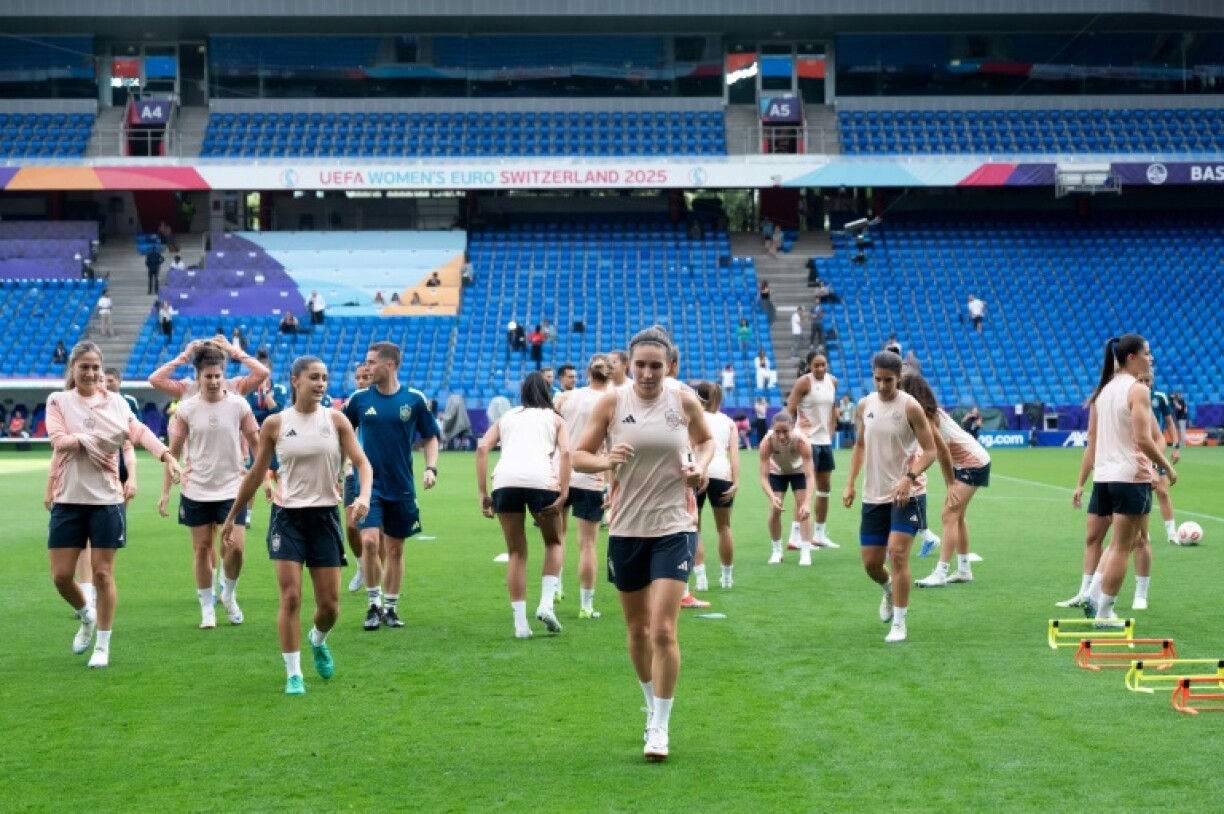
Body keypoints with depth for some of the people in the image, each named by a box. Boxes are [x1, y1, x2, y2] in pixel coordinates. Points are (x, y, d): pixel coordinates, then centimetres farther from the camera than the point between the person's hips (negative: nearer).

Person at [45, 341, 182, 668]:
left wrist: (165, 455, -29)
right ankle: (86, 617, 32)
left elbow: (139, 432, -13)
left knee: (102, 573, 1)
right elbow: (58, 439, -13)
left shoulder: (114, 402, 2)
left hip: (106, 500, -1)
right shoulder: (59, 401, 2)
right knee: (61, 575, 2)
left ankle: (102, 647, 13)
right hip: (67, 500, 1)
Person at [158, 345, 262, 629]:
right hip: (196, 490, 1)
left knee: (235, 547, -10)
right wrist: (165, 491, 1)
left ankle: (228, 595, 17)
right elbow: (174, 450, 3)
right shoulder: (187, 408, -2)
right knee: (201, 549, 5)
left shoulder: (239, 405, -3)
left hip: (232, 488, -1)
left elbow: (256, 443, 5)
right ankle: (207, 609, 17)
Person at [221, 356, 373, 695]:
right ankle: (293, 674, 2)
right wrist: (231, 517, 12)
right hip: (288, 516, -1)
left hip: (325, 517, 1)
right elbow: (256, 473, 8)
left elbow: (362, 463, -2)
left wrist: (364, 495, -23)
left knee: (330, 605, 4)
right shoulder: (275, 424, -1)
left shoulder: (336, 420, 0)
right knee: (290, 597, -10)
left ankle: (318, 642, 38)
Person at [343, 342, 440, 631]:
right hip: (369, 484, 0)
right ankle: (374, 605, 0)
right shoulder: (360, 399, 0)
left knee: (395, 549, 8)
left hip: (402, 487, 1)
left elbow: (430, 436, 7)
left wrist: (431, 468, -7)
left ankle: (390, 608, 22)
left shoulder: (414, 399, -3)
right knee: (369, 541, -16)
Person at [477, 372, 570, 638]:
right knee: (553, 542, 22)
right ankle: (546, 603, 5)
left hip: (505, 480, 1)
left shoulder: (507, 417, 27)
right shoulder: (555, 419, 23)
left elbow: (482, 448, 11)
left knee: (516, 553, 13)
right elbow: (565, 452, 3)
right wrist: (563, 493, -4)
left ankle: (520, 623, 9)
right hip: (542, 480, -1)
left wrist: (483, 493, 8)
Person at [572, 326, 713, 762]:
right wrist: (605, 460, -21)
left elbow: (706, 439, 16)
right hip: (626, 529, 2)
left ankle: (660, 727, 0)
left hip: (674, 529, -2)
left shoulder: (684, 402, -3)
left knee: (663, 631, -11)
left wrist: (701, 465, -5)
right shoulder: (611, 403, -3)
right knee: (637, 630, 14)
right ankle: (652, 706, 36)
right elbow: (578, 456, 0)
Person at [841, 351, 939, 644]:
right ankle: (890, 591, 43)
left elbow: (929, 450, -12)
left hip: (906, 495, -5)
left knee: (898, 553, -17)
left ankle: (899, 624, -7)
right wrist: (850, 483, 8)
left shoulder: (910, 407, -12)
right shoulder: (864, 405, 4)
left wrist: (909, 478, -27)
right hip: (874, 496, 5)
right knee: (871, 563, 8)